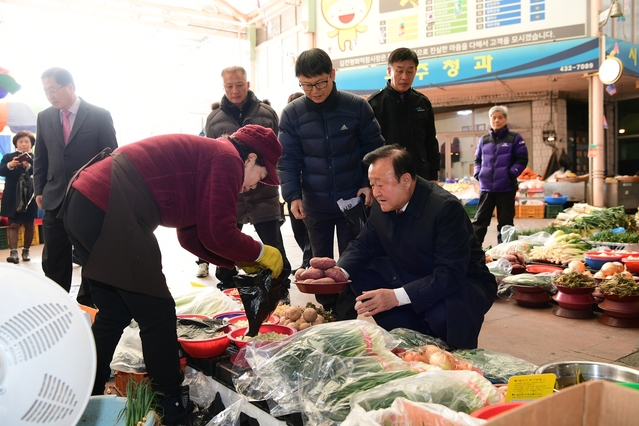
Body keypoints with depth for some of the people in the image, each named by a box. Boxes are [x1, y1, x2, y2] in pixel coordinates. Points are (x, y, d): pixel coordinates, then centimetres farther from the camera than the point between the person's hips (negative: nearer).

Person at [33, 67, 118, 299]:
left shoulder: (99, 115, -4)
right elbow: (40, 158, 14)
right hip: (55, 199, 3)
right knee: (53, 261, 5)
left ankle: (87, 305, 21)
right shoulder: (44, 117, 8)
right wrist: (39, 190, 8)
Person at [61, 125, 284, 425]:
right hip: (110, 212, -10)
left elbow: (192, 236, 25)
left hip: (83, 204, 10)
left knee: (115, 314, 20)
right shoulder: (227, 159, -5)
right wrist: (261, 253, 8)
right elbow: (219, 234, -8)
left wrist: (241, 261, 24)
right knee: (158, 314, 1)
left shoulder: (204, 155, 23)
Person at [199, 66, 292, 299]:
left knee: (273, 244, 5)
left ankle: (281, 288, 21)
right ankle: (226, 289, 30)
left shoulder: (266, 113, 3)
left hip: (263, 191, -1)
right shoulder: (214, 118, 5)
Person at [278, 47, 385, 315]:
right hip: (314, 205, 2)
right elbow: (288, 160, -3)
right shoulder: (292, 114, -5)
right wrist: (292, 195, -16)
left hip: (353, 201, -1)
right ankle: (327, 313, 30)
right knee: (321, 263, 14)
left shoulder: (357, 106, -8)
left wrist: (370, 183, -10)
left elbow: (373, 148, 0)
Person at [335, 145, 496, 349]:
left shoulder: (445, 207, -28)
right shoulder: (382, 204, -7)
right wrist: (340, 271, -20)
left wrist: (397, 296, -42)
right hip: (409, 277, 7)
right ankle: (418, 333, -4)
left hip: (460, 283, -7)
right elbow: (363, 244, 2)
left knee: (443, 313, -38)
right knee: (357, 278, -9)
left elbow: (451, 273, -34)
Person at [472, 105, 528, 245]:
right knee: (480, 219, 4)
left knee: (505, 222, 6)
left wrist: (511, 174, -14)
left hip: (506, 187, -3)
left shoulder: (515, 138, 0)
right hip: (486, 187, 3)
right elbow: (477, 159, 19)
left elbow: (522, 160, -3)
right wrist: (478, 174, 3)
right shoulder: (484, 140, 10)